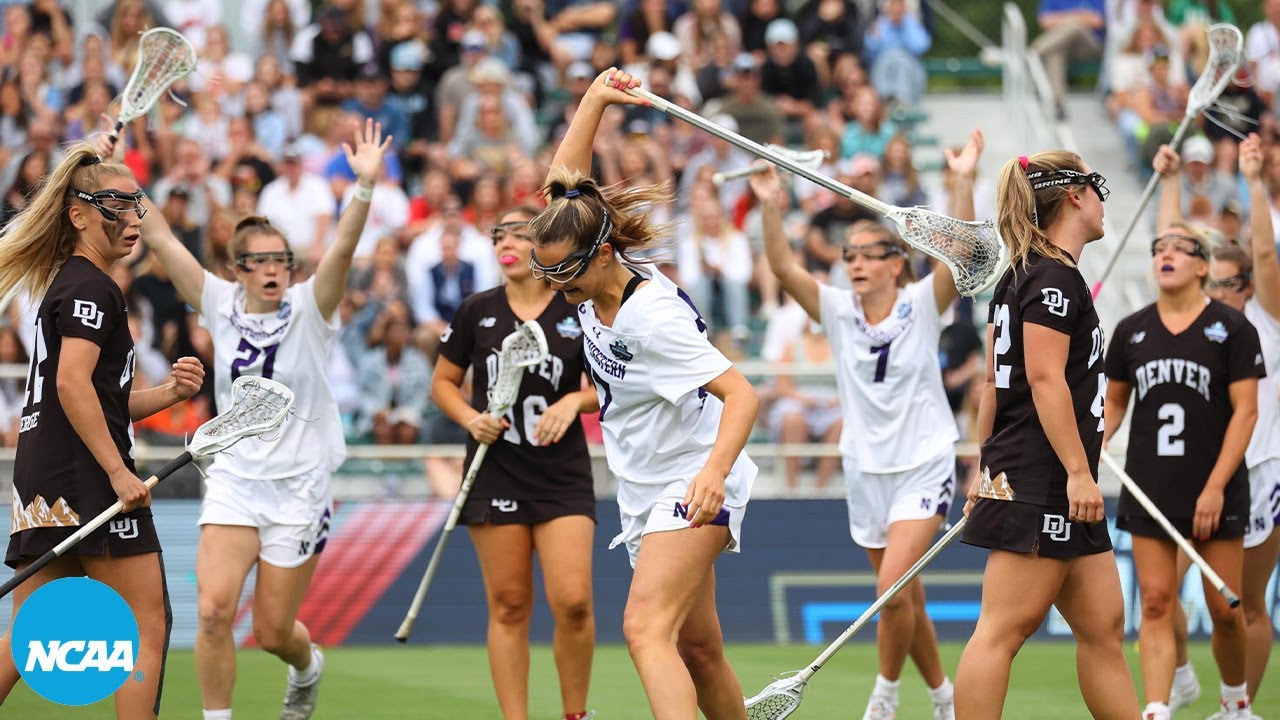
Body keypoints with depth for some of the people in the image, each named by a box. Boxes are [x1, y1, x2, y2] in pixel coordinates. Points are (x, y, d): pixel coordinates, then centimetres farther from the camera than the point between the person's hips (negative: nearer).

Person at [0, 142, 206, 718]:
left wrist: (168, 393, 10)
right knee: (148, 628, -4)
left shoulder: (64, 283, 21)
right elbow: (73, 385, -21)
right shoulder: (93, 287, -8)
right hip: (86, 477, -10)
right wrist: (118, 472, -22)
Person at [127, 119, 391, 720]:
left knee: (273, 633, 4)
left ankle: (306, 669, 40)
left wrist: (365, 186, -37)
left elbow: (342, 250, -22)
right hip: (233, 483, 2)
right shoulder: (221, 305, 1)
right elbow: (159, 238, -2)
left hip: (298, 488, -2)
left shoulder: (307, 310, -6)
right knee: (214, 610, -17)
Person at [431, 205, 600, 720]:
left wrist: (575, 401, -11)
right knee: (508, 605, 1)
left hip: (563, 473, -1)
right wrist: (470, 418, -5)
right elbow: (443, 382, 13)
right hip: (495, 474, 1)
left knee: (572, 601, -11)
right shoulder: (477, 312, 3)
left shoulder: (578, 312, -1)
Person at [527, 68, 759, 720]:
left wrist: (714, 472, -41)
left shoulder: (652, 316, -24)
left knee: (646, 629, -25)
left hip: (691, 488, -9)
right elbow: (565, 176, 12)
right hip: (645, 495, 9)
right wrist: (594, 100, 1)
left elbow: (742, 395, -26)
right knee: (697, 650, 11)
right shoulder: (598, 277, 0)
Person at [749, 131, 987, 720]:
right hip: (866, 469, 4)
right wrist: (769, 206, -27)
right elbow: (783, 267, -13)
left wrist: (964, 182, -33)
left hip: (924, 466, -4)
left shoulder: (921, 305, -8)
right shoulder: (837, 311, 0)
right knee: (905, 599, 10)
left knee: (893, 586, -20)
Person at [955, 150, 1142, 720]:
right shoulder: (1054, 277, -11)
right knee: (1003, 629, -11)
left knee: (1103, 627, 8)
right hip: (1040, 485, -10)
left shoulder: (1020, 278, 18)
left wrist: (987, 465, 23)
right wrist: (1078, 472, -20)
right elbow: (1045, 377, -19)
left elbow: (993, 379, 21)